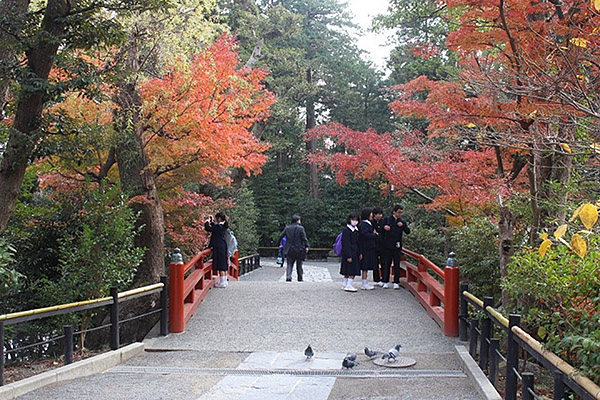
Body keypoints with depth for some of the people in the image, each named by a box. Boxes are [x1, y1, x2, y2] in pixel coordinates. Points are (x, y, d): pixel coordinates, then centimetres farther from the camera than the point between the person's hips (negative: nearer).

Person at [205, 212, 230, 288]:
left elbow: (208, 229, -21)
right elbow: (215, 228, 27)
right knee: (223, 264, 14)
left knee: (220, 265, -5)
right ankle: (224, 281, 20)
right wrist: (212, 222, 18)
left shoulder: (219, 227, -19)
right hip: (223, 246, 9)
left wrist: (207, 222, -5)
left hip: (218, 247, -9)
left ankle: (222, 282, -3)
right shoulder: (223, 226, 9)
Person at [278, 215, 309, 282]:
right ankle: (300, 279, 17)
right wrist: (306, 246, -10)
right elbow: (304, 238, -13)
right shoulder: (300, 228, -7)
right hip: (299, 250, -2)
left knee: (289, 264, 3)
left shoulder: (287, 228, 5)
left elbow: (281, 236, 8)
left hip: (289, 250, 2)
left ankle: (288, 277, -17)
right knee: (299, 265, 10)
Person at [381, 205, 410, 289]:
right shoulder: (387, 219, 5)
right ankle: (386, 282, 8)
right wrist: (384, 227, -10)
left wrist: (403, 225, -12)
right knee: (386, 264, 1)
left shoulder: (402, 222, 9)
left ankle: (396, 283, 8)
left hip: (397, 246, 1)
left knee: (397, 265, 3)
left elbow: (408, 232, 2)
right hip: (388, 245, -1)